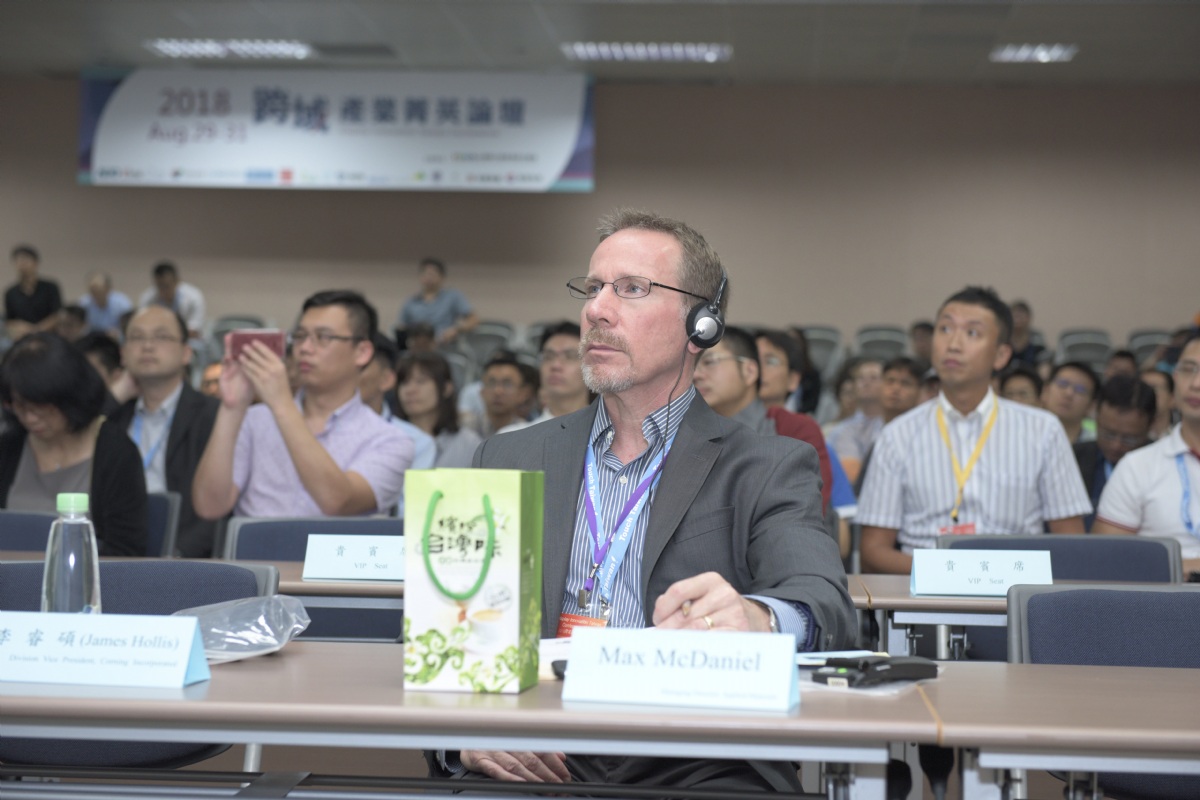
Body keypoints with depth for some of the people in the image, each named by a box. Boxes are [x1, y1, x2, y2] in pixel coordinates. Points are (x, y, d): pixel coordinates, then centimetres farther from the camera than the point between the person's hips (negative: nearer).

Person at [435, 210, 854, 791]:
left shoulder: (768, 470, 7)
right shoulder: (508, 461, 16)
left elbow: (823, 605, -11)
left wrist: (755, 618, -36)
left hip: (697, 770, -1)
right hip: (537, 766, 1)